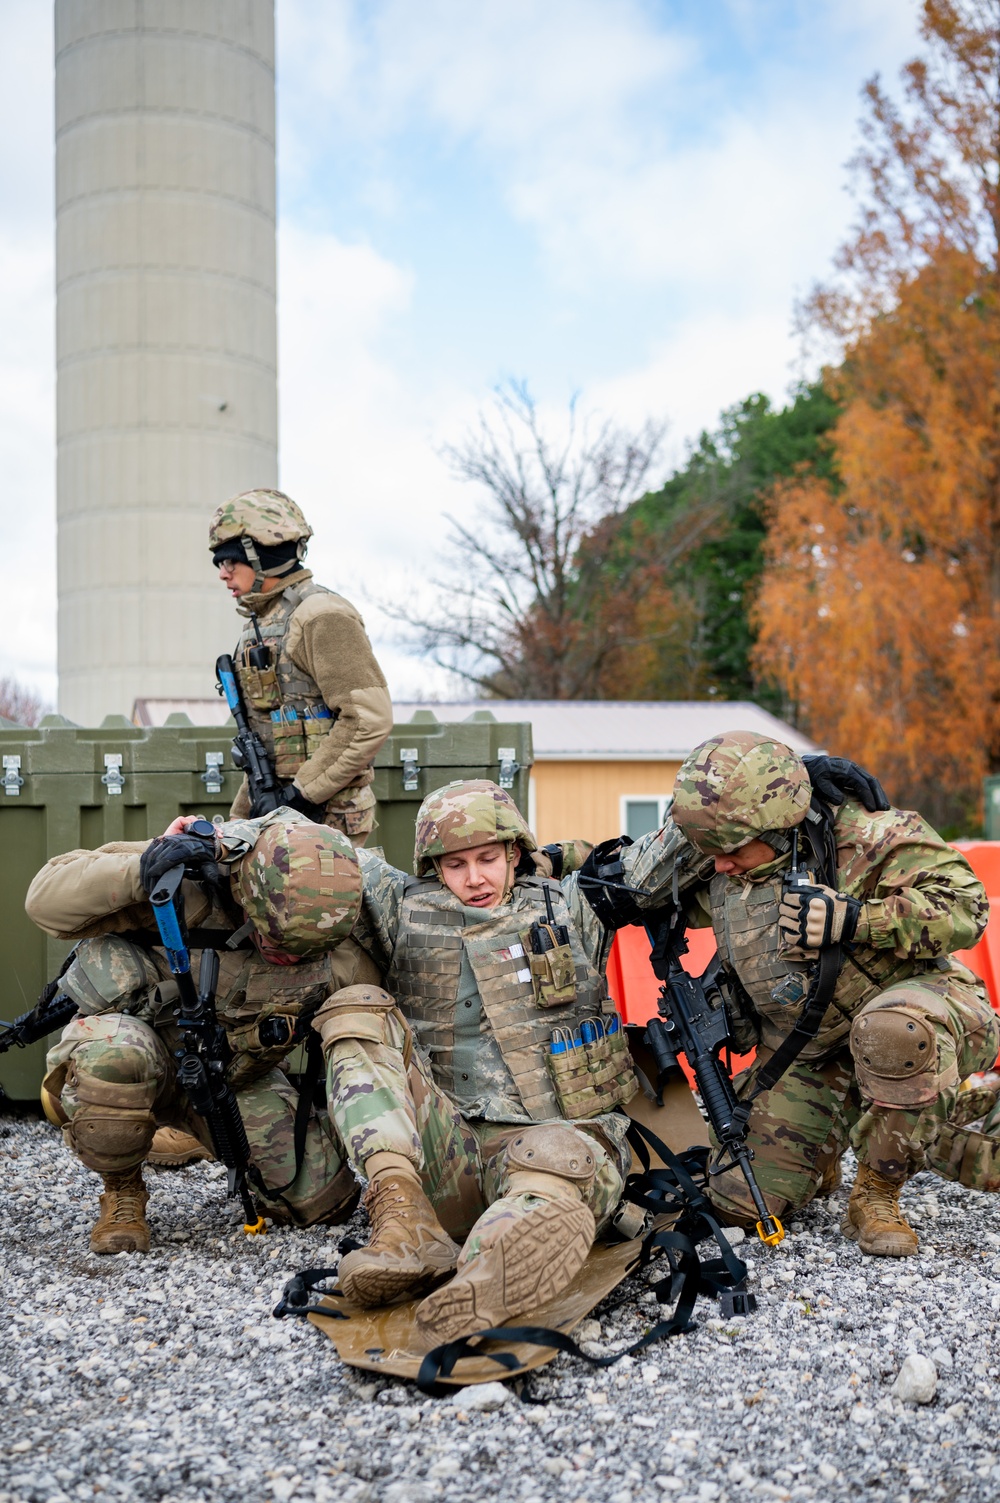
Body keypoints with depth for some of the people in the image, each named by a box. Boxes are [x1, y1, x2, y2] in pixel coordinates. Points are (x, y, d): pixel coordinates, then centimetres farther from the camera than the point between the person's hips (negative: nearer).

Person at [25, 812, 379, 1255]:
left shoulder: (337, 940, -18)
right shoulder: (187, 878, -30)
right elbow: (46, 899, -29)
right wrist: (138, 872, -44)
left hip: (238, 1070, 4)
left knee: (323, 1201, -6)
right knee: (114, 1056, -41)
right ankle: (122, 1194, -10)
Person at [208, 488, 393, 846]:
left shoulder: (322, 617, -11)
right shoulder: (261, 622, 18)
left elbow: (370, 718, -20)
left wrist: (304, 791, -18)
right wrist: (239, 818, 19)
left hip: (325, 814, -9)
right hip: (273, 811, 9)